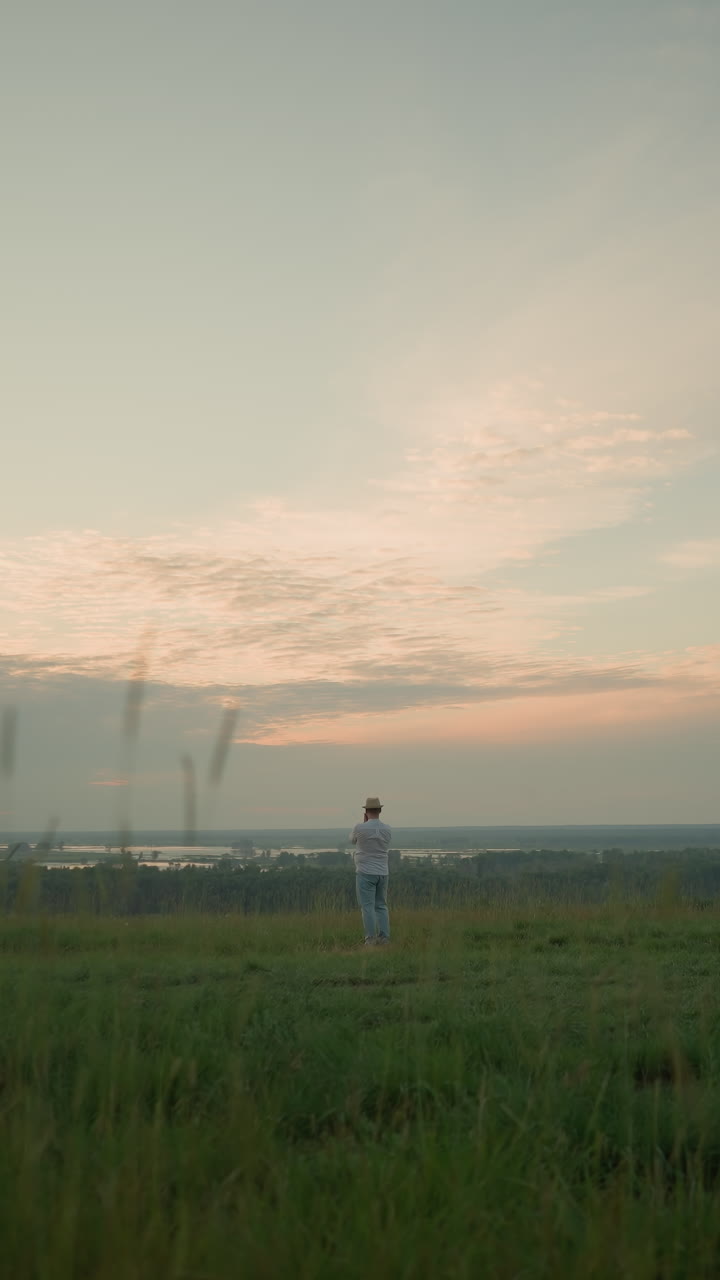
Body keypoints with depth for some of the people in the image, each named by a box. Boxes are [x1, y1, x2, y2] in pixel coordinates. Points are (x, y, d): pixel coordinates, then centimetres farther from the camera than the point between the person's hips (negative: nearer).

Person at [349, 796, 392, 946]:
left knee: (368, 907, -3)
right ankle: (383, 938, 6)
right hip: (382, 873, 5)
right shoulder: (387, 829, 2)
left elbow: (352, 840, 10)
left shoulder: (360, 827, -12)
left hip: (365, 873, -5)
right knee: (381, 906, 12)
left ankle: (371, 939, -6)